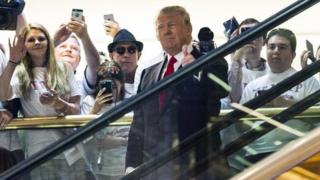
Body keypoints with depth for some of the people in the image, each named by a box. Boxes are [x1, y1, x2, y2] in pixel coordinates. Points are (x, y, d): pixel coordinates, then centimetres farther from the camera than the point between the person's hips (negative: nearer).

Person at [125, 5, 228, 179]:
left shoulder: (209, 64, 3)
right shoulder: (148, 74, 18)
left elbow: (220, 91, -18)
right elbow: (139, 124, 17)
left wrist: (196, 69, -36)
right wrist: (132, 165, 9)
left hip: (195, 165, -4)